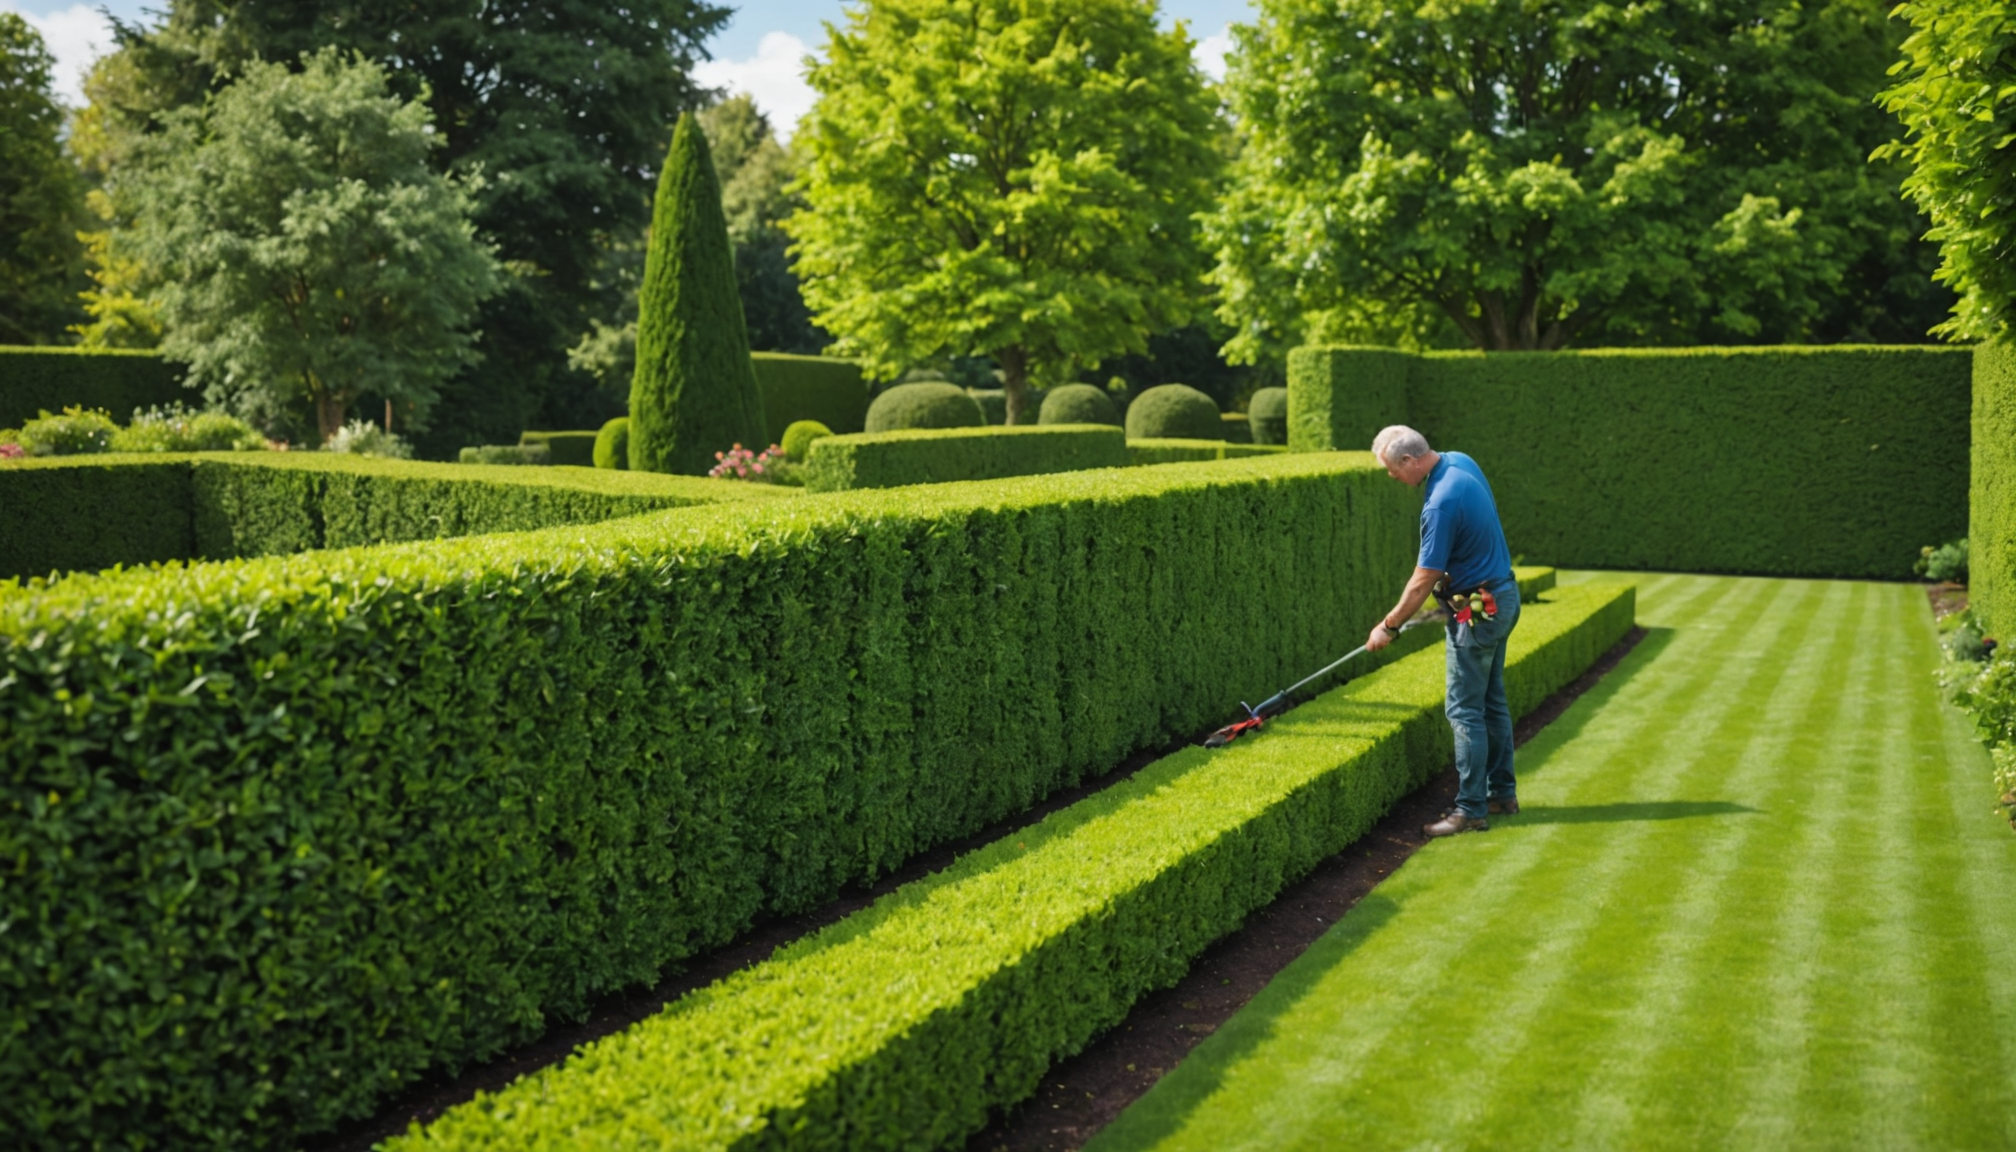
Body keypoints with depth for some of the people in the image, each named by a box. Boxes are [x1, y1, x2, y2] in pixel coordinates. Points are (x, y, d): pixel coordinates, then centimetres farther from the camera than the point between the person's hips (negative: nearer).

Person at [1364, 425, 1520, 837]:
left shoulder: (1442, 503, -27)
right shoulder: (1461, 462, 2)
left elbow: (1423, 582, -22)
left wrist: (1388, 626, -10)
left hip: (1477, 611, -10)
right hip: (1503, 597, 10)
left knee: (1465, 710, -5)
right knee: (1492, 702, 17)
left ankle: (1471, 808, -1)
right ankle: (1502, 791, 25)